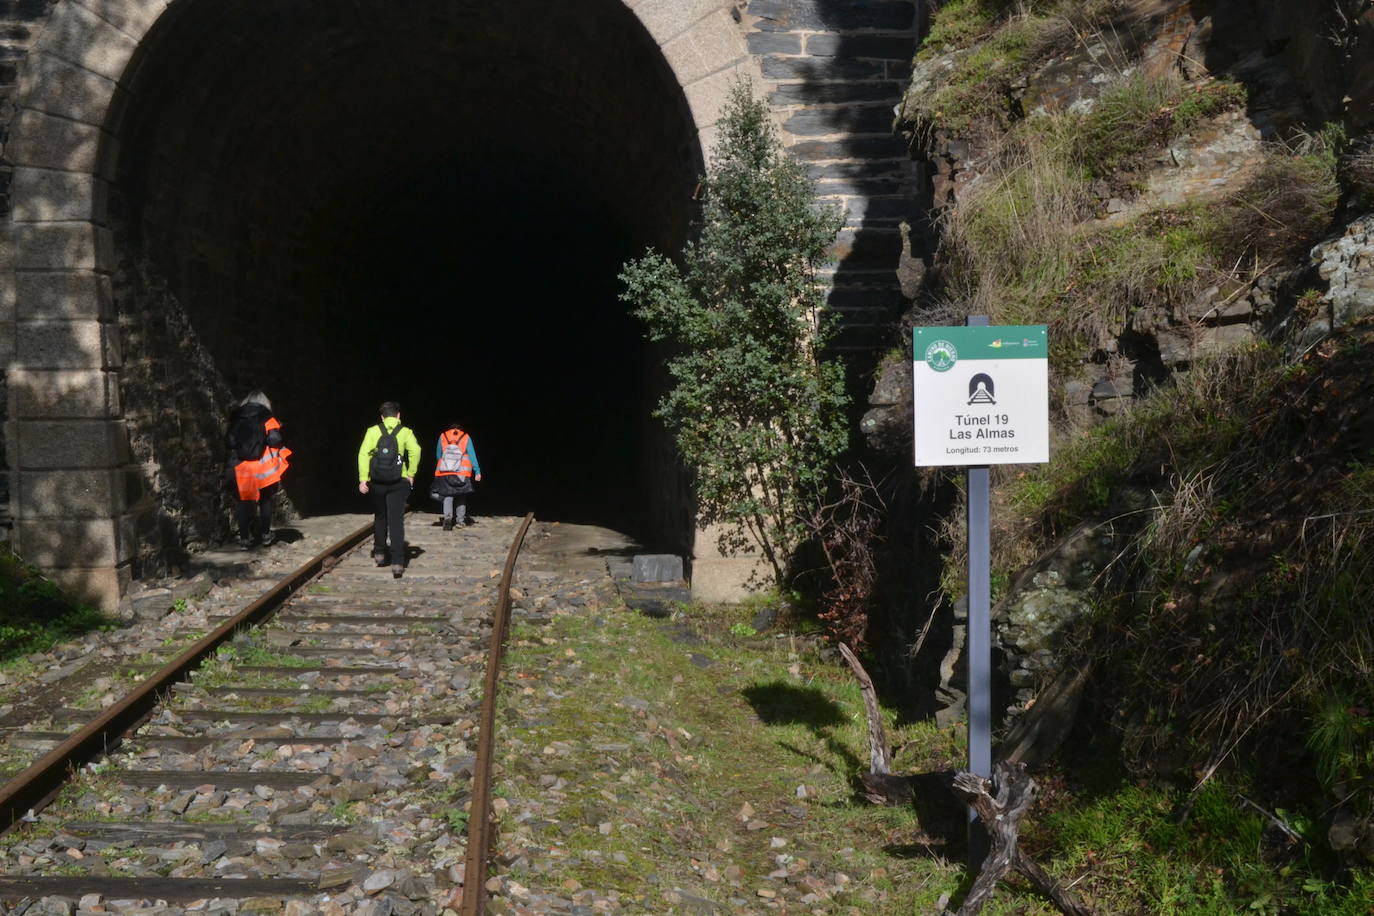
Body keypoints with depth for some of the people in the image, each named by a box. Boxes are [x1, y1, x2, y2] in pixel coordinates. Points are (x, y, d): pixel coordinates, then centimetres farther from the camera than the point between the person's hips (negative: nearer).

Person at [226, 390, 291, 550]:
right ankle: (265, 535, 18)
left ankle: (244, 539, 5)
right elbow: (275, 440, -12)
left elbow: (230, 442, 6)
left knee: (244, 503, 7)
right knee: (265, 501, 14)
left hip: (241, 469, 2)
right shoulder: (266, 419, -3)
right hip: (263, 468, -2)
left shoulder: (236, 419, 6)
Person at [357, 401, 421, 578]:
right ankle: (397, 562, -10)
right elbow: (415, 451, -15)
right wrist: (411, 474, -5)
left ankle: (379, 553, 30)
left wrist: (363, 478, -8)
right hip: (399, 482, -1)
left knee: (380, 517, 22)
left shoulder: (373, 431, 4)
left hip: (377, 482, 1)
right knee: (397, 521, -2)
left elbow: (363, 453, -7)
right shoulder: (405, 432, 1)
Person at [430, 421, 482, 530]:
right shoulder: (466, 437, 3)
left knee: (447, 495, 3)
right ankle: (460, 520, 12)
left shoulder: (442, 436, 5)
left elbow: (438, 456, 11)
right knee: (461, 496, 14)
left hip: (445, 472, 0)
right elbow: (472, 455, -1)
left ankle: (447, 517, -18)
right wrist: (477, 471, -1)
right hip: (462, 472, 0)